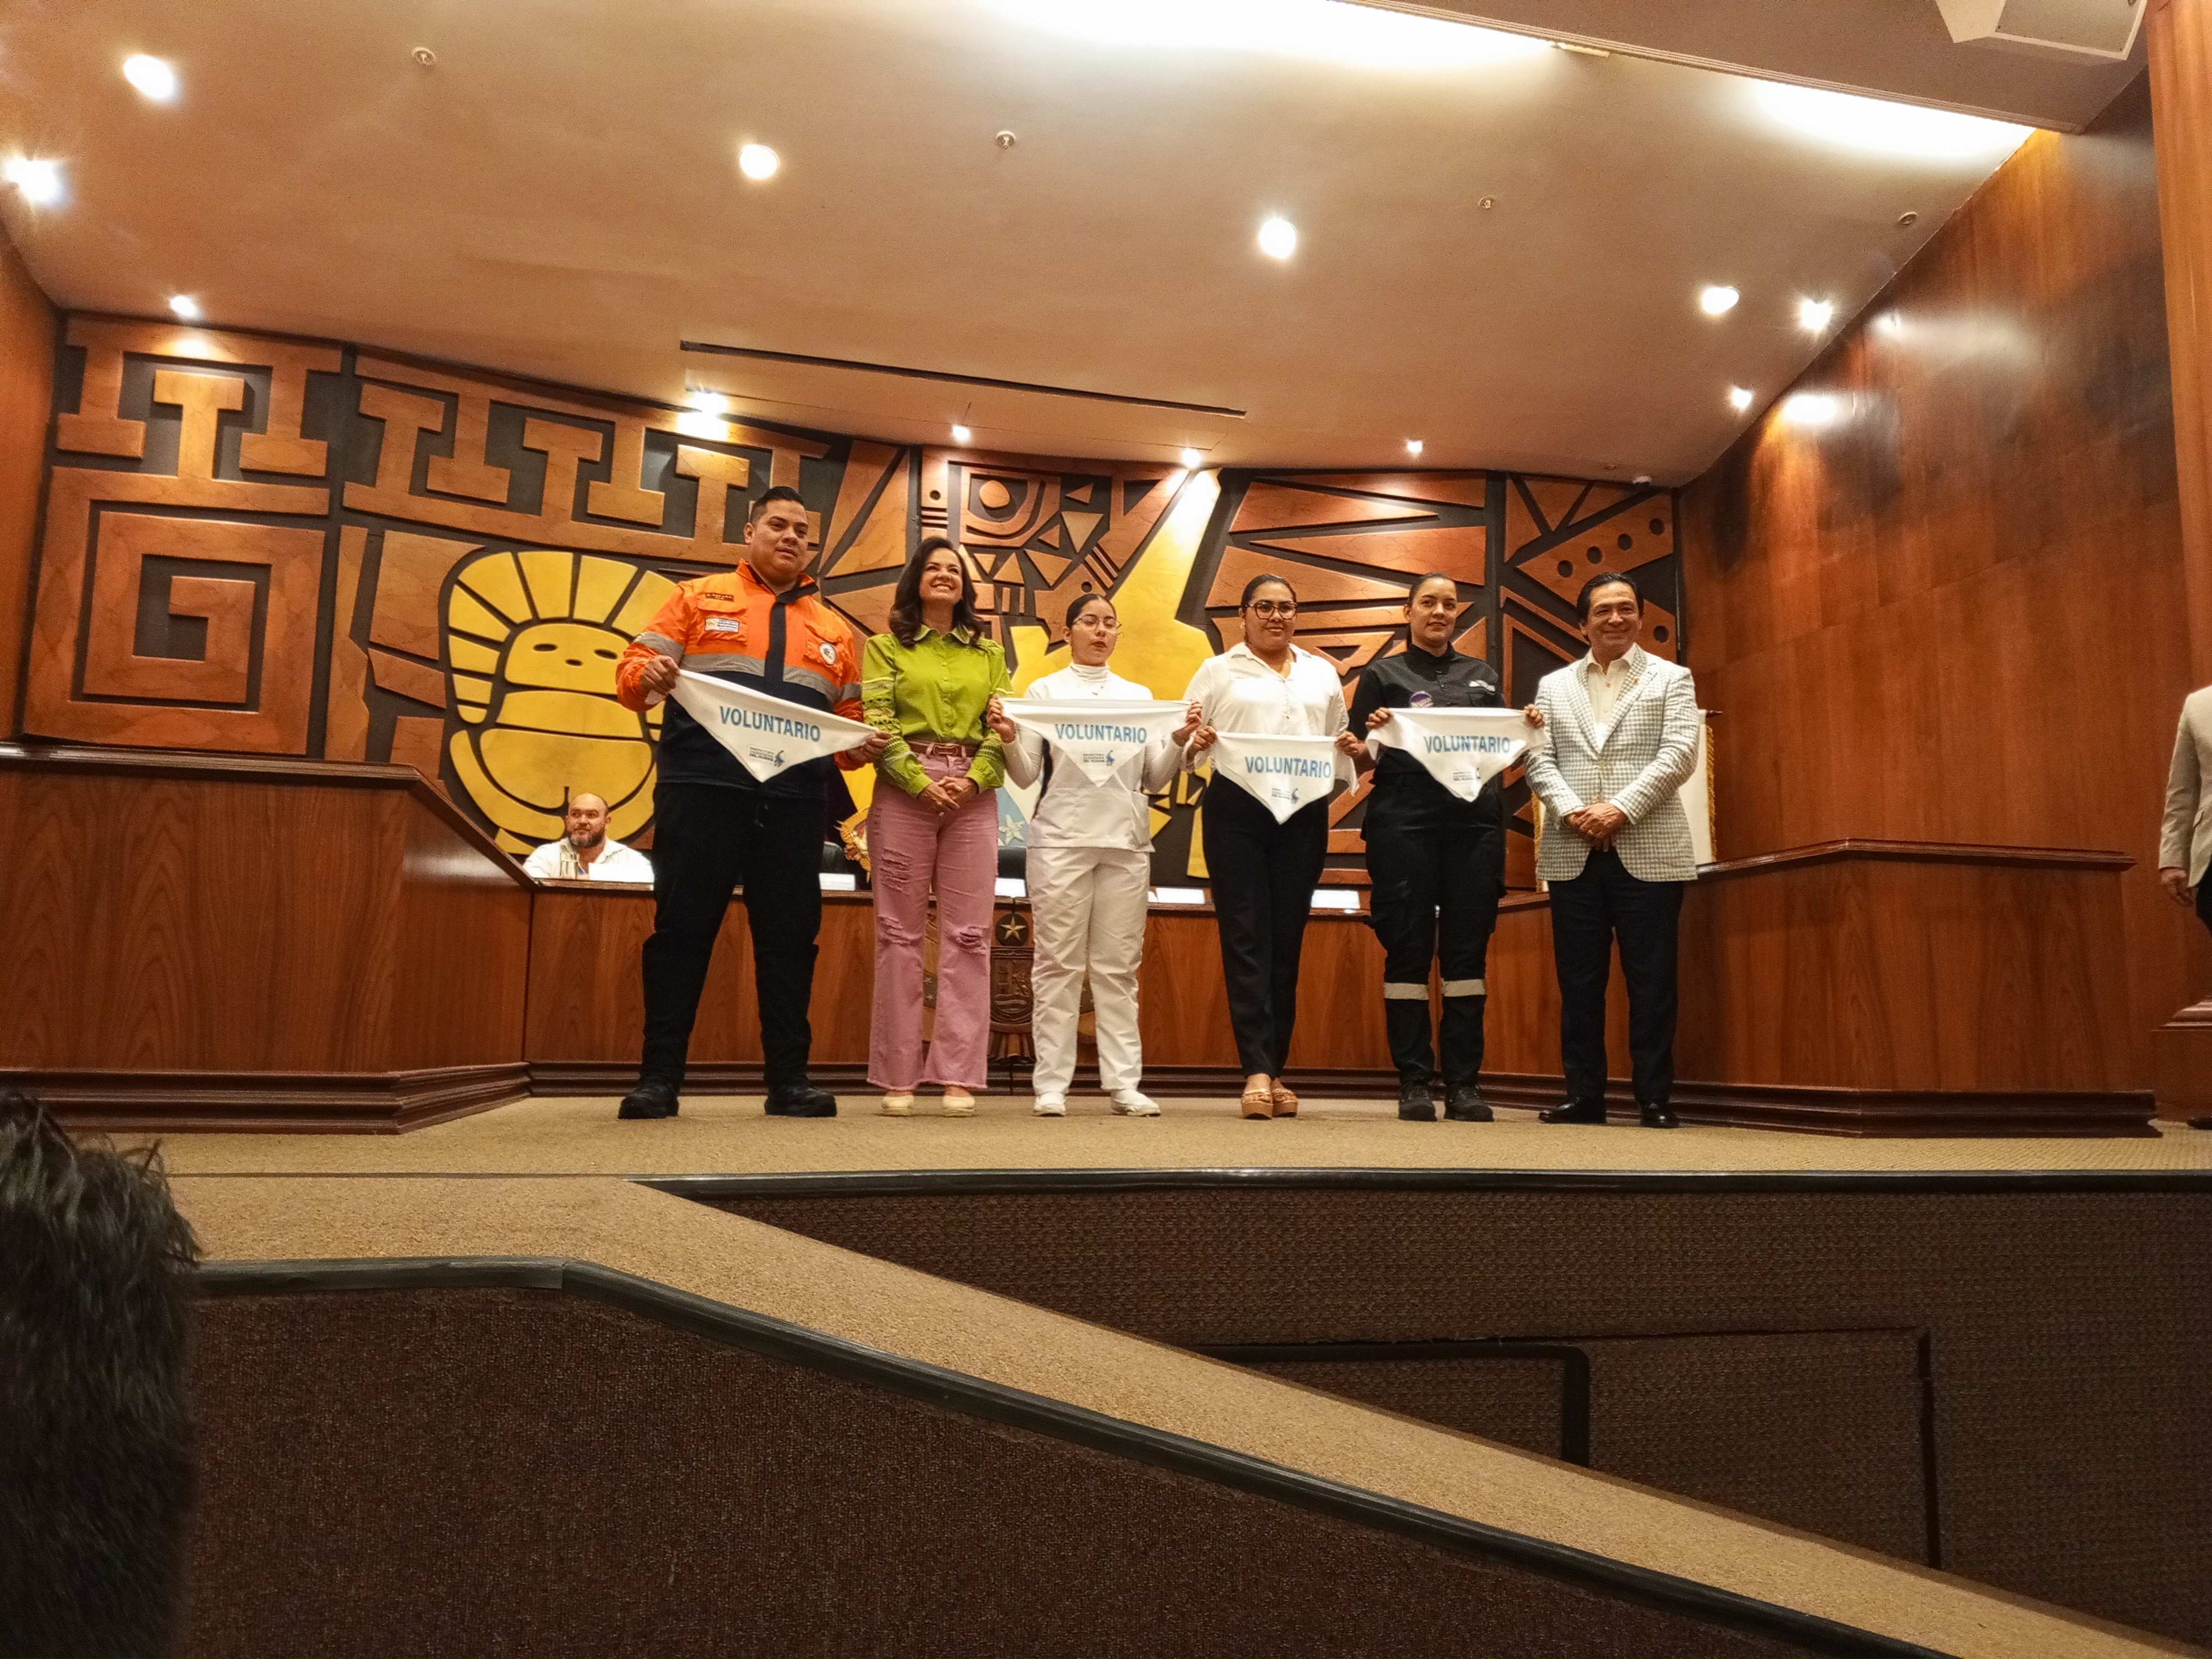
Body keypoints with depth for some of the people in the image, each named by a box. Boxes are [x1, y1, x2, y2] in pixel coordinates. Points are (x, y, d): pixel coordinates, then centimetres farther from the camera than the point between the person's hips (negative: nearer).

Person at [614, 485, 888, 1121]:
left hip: (795, 801, 3)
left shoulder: (834, 630, 20)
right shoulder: (698, 598, 12)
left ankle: (789, 1078, 10)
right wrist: (648, 676, -17)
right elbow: (633, 669, 6)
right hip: (702, 789, -2)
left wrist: (861, 747, -2)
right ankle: (658, 1077, 6)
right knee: (682, 930, 0)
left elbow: (849, 719, 20)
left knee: (790, 936, 3)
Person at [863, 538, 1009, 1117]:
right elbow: (879, 724, -1)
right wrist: (921, 782, -14)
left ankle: (959, 1076, 0)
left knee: (968, 936, -3)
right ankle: (897, 1078, 3)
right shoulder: (886, 647, 12)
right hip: (904, 793, -2)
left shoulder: (989, 652, 18)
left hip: (975, 798, 2)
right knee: (900, 934, -1)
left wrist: (972, 781, -9)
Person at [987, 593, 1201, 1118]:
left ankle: (1124, 1083, 4)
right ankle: (1052, 1084, 1)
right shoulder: (1045, 691, 9)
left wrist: (1179, 740, -4)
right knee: (1059, 963, -3)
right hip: (1061, 838, -2)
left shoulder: (1139, 695, 16)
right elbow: (1027, 776, 4)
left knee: (1118, 966, 2)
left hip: (1126, 840, 2)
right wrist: (1008, 739, -13)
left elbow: (1155, 780, 12)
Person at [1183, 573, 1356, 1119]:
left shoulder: (1322, 674, 21)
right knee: (1246, 937, -8)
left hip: (1305, 813, 3)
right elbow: (1182, 744, 6)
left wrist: (1352, 750, -2)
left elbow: (1341, 745, 20)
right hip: (1236, 811, -2)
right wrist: (1195, 743, -16)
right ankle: (1258, 1071, -10)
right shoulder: (1218, 671, 12)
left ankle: (1276, 1070, 10)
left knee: (1288, 938, 4)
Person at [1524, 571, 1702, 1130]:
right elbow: (1538, 759, 6)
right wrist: (1571, 811, -12)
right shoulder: (1553, 686, 16)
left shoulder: (1671, 678, 10)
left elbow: (1679, 754, -3)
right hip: (1573, 852, 2)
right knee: (1578, 979, 4)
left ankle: (1655, 1099, 8)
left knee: (1651, 978, 0)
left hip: (1649, 850, -2)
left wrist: (1621, 808, -15)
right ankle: (1583, 1095, 12)